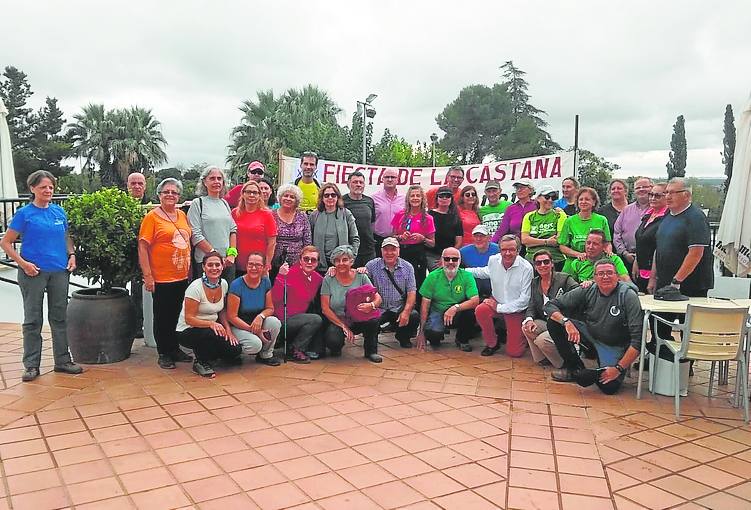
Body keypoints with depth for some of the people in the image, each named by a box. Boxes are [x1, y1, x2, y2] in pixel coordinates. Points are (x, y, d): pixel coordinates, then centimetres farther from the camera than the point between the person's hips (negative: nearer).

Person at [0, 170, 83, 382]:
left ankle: (63, 360, 20)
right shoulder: (25, 213, -5)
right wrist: (23, 263, -14)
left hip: (60, 271, 4)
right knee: (33, 319, 4)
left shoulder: (59, 211, 7)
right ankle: (31, 365, 13)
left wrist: (72, 255, 2)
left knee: (59, 317, 10)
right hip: (33, 273, -4)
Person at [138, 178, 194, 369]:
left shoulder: (182, 215, 10)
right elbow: (143, 247, -11)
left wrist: (190, 270, 15)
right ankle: (164, 354, 18)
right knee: (162, 317, 6)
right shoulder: (152, 217, -7)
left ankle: (175, 348, 29)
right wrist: (147, 275, -16)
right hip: (161, 278, -6)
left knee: (176, 314, 16)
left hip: (182, 276, 6)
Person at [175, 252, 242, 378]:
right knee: (212, 334, -37)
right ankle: (201, 362, -8)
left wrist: (228, 330, -4)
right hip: (187, 332, -6)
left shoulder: (223, 284, -1)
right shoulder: (195, 287, -20)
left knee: (235, 349, -16)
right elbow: (189, 319, -21)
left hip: (212, 328, 6)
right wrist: (211, 324, -35)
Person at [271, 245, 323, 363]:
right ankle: (294, 351, -8)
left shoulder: (317, 278, 3)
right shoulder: (290, 274, -18)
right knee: (316, 320, -21)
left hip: (299, 317, 8)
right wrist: (281, 277, -38)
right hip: (282, 320, -8)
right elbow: (275, 299, -25)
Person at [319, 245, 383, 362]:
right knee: (333, 340, -32)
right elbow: (325, 308, -8)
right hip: (336, 321, -1)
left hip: (358, 320, 1)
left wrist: (371, 305, -31)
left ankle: (371, 351, -2)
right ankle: (335, 348, 9)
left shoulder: (361, 277, -3)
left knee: (373, 319, -30)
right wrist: (343, 326, -15)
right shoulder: (328, 279, -6)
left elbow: (377, 298, -6)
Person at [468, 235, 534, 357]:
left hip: (516, 309, -3)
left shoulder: (526, 268, -21)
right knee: (480, 310, -32)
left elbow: (524, 300, -18)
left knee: (514, 352, -6)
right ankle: (492, 343, -6)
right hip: (496, 302, 3)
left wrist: (499, 308, -20)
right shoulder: (493, 260, -8)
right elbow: (485, 272, 18)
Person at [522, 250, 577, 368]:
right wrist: (529, 319, -17)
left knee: (542, 340, -27)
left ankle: (565, 363, 1)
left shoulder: (564, 279, -7)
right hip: (546, 323, 5)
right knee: (526, 328, -22)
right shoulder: (535, 283, 9)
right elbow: (531, 306, 5)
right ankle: (542, 359, 1)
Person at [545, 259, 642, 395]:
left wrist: (619, 368, -25)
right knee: (554, 322, -14)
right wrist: (567, 322, -28)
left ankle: (577, 374, 4)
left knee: (610, 387, -26)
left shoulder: (628, 296, -20)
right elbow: (550, 305, -8)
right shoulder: (587, 291, -9)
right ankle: (575, 366, 2)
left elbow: (637, 339, -23)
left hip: (615, 347, -3)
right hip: (590, 335, 4)